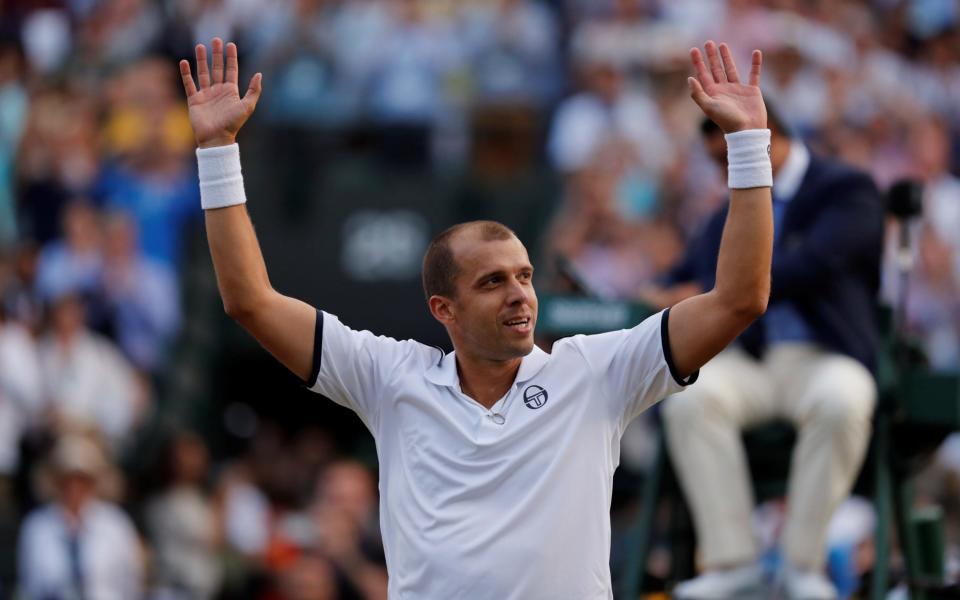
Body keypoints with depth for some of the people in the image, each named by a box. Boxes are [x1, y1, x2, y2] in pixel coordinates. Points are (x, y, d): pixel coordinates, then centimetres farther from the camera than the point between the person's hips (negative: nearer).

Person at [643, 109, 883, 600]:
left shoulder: (848, 191, 1)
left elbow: (813, 266, -15)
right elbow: (683, 281, 24)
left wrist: (706, 296, -20)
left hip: (821, 357, -4)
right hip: (747, 361, 4)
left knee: (840, 401, -39)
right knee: (689, 397, -30)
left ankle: (804, 560, -26)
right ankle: (732, 560, -28)